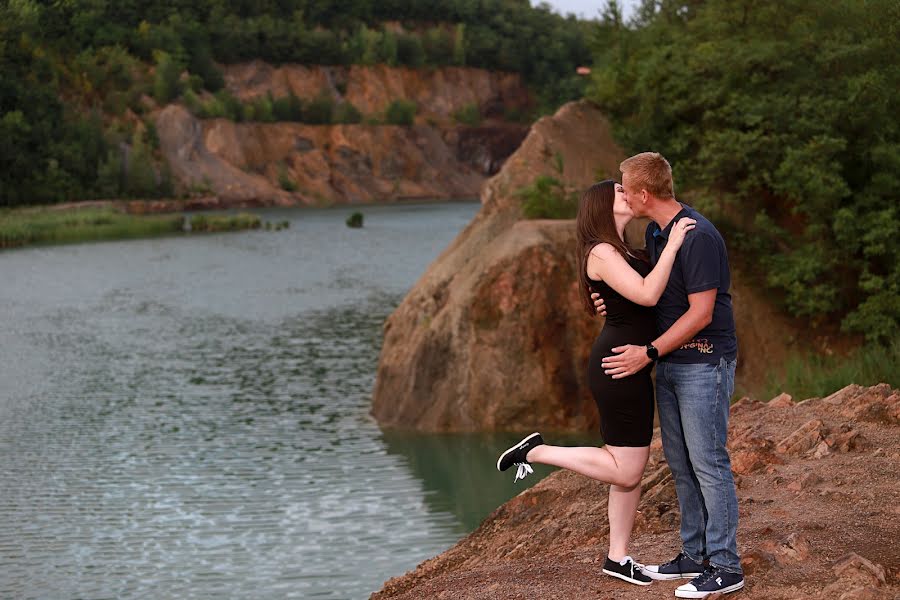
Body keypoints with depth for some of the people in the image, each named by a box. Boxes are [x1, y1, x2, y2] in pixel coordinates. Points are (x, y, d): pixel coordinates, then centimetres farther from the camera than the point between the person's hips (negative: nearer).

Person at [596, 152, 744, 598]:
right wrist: (614, 302, 2)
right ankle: (695, 555, 22)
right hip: (670, 363, 10)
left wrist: (648, 352, -20)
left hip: (704, 363, -9)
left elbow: (701, 313, -22)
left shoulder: (698, 238, -21)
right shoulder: (655, 232, 9)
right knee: (680, 462, 13)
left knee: (708, 463, -6)